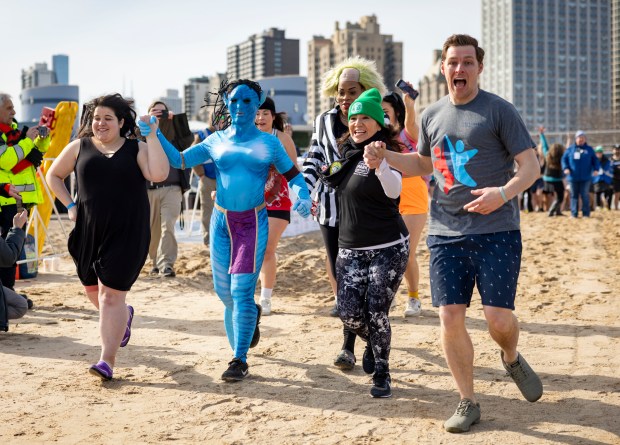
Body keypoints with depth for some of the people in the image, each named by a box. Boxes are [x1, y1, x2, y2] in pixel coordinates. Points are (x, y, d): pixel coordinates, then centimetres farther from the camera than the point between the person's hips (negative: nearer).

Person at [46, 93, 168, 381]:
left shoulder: (137, 149, 0)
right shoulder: (79, 147, 6)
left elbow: (159, 174, -17)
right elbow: (54, 175, 17)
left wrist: (152, 136, -16)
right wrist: (70, 205, 5)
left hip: (127, 233, -4)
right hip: (88, 231, 4)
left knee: (111, 295, -8)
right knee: (92, 289, 17)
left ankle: (108, 360, -2)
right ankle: (124, 316, 49)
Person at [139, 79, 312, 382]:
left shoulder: (269, 143, 2)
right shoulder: (216, 141, 7)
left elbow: (293, 175, 8)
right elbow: (178, 160, 10)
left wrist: (302, 197, -12)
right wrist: (155, 135, -1)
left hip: (253, 223, -3)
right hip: (221, 222, 3)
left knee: (241, 291, -10)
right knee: (224, 293, 8)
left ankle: (240, 360, -2)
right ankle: (251, 315, 41)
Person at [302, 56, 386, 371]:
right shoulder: (324, 122, 8)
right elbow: (313, 161, 10)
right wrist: (305, 191, -4)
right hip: (331, 207, 3)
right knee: (339, 272, 7)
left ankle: (349, 347, -3)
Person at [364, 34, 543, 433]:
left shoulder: (499, 111, -3)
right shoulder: (432, 116, 11)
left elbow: (531, 166, -5)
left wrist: (504, 193, -24)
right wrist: (384, 157, 11)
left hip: (496, 231, -4)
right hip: (446, 232, 4)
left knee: (499, 317, -8)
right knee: (450, 317, -1)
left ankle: (512, 358, 30)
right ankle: (468, 403, 15)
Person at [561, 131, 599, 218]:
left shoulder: (589, 149, 8)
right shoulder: (570, 149, 8)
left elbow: (595, 160, 8)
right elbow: (564, 159, 8)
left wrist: (596, 169, -8)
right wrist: (565, 168, -9)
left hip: (585, 178, -1)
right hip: (573, 177, 1)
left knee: (585, 195, -1)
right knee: (574, 195, 4)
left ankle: (586, 213, 4)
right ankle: (574, 214, 7)